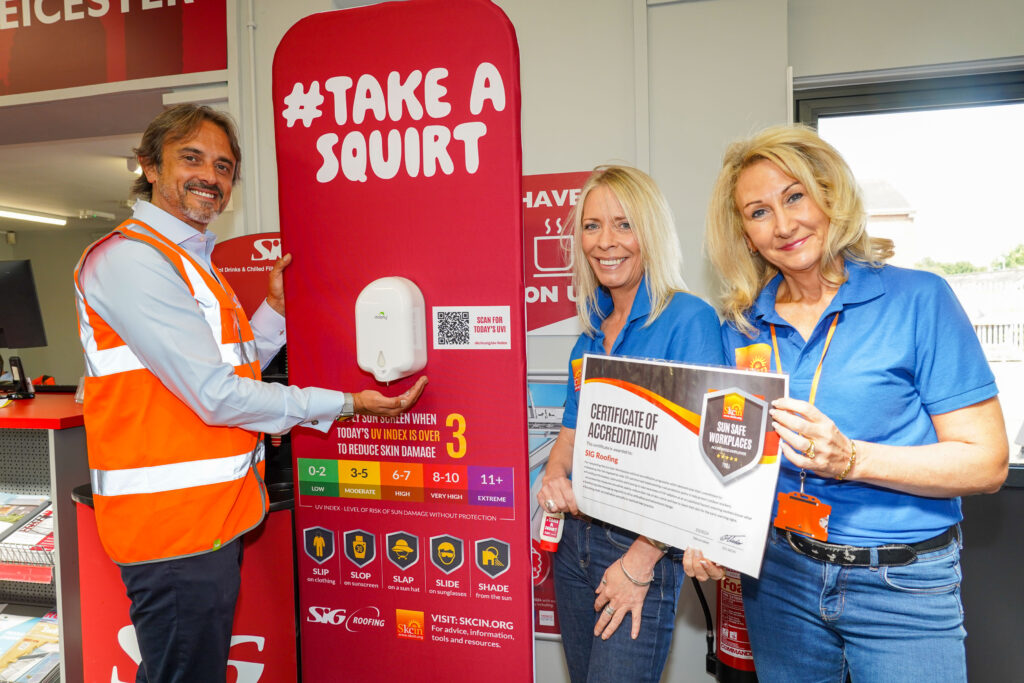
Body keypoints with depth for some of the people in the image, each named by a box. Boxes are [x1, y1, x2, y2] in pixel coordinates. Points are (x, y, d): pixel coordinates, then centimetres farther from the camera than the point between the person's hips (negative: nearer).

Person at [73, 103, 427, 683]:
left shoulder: (191, 260, 16)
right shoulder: (131, 257, -15)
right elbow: (216, 396, -20)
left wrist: (276, 308, 7)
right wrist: (344, 406, -15)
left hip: (210, 515, 10)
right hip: (177, 523, -9)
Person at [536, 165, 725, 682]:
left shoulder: (688, 320, -13)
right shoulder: (593, 332, 8)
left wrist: (642, 561, -16)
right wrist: (554, 476, -8)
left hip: (644, 546, -6)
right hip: (577, 537, 7)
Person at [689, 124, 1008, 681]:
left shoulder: (919, 300, -10)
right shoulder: (741, 327, 1)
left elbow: (986, 463, -11)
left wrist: (851, 459, -24)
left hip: (903, 590, -3)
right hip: (779, 577, 3)